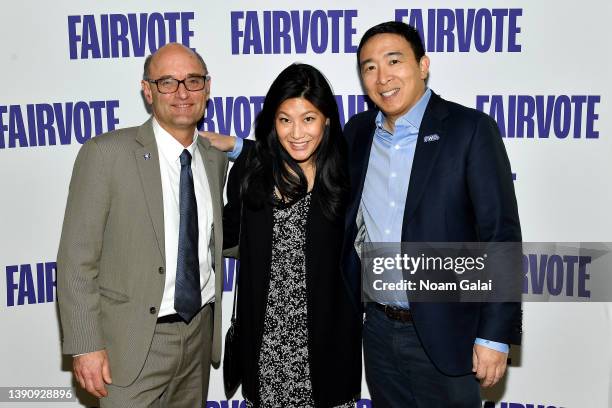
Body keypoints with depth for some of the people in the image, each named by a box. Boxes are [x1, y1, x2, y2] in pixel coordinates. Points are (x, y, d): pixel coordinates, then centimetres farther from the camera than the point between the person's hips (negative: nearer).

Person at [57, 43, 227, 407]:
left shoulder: (216, 158, 5)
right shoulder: (106, 154, -12)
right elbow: (77, 259, -12)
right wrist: (86, 346, -14)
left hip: (200, 333, 5)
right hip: (134, 342, -5)